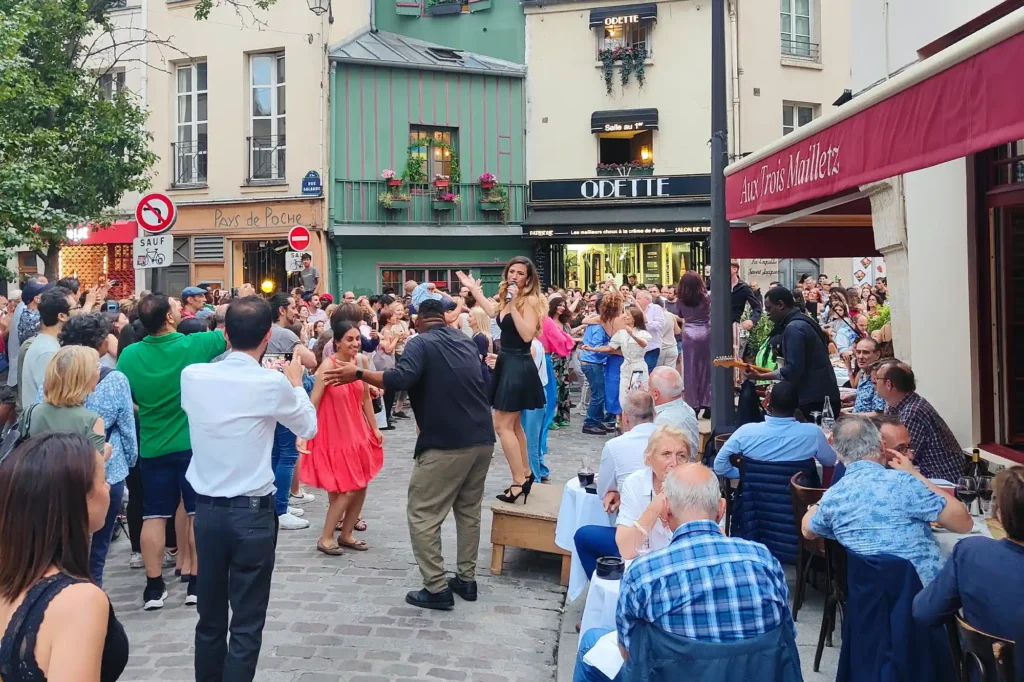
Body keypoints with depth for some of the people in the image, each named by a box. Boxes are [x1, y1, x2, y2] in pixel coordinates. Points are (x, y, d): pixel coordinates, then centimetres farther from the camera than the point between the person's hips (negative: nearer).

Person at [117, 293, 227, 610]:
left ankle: (154, 587, 12)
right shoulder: (194, 345, -13)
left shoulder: (130, 355, -6)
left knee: (154, 516, 8)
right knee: (198, 513, 7)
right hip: (194, 444, -2)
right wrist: (243, 299, 15)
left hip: (153, 447, 2)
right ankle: (196, 581, 12)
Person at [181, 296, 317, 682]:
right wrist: (295, 383, 16)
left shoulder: (192, 376, -4)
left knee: (209, 619, 17)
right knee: (246, 625, 5)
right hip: (253, 512, -4)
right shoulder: (272, 383, -15)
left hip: (206, 509, 5)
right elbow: (309, 428, 1)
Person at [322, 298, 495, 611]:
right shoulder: (465, 341, 16)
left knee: (423, 515, 3)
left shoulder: (421, 342, -4)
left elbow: (402, 378, -22)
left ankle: (436, 589, 3)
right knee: (469, 510, 19)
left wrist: (358, 374, -16)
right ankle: (466, 580, 24)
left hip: (447, 443, -7)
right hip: (482, 438, 7)